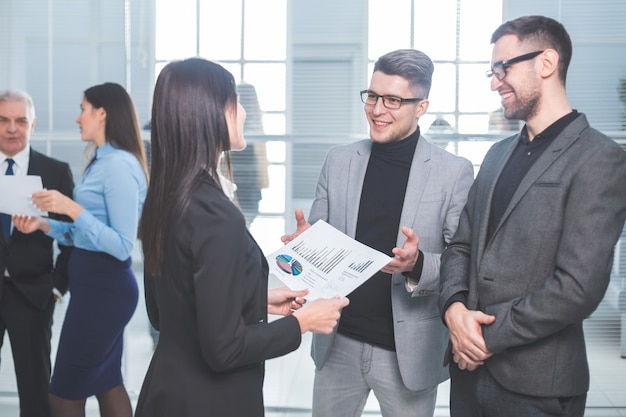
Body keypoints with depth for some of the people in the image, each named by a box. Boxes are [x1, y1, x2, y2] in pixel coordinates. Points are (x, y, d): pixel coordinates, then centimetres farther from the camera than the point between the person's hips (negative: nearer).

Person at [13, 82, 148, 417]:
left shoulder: (118, 165, -18)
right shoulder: (102, 161, 13)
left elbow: (122, 246, -22)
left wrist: (73, 209, -24)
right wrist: (44, 224, 1)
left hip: (103, 286, -10)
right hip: (95, 283, 10)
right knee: (106, 383, 17)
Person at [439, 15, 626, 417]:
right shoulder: (499, 153, 11)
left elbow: (579, 287, -19)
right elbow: (461, 244, 10)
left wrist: (488, 337, -13)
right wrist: (454, 307, -8)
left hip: (535, 384, -6)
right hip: (471, 365, 6)